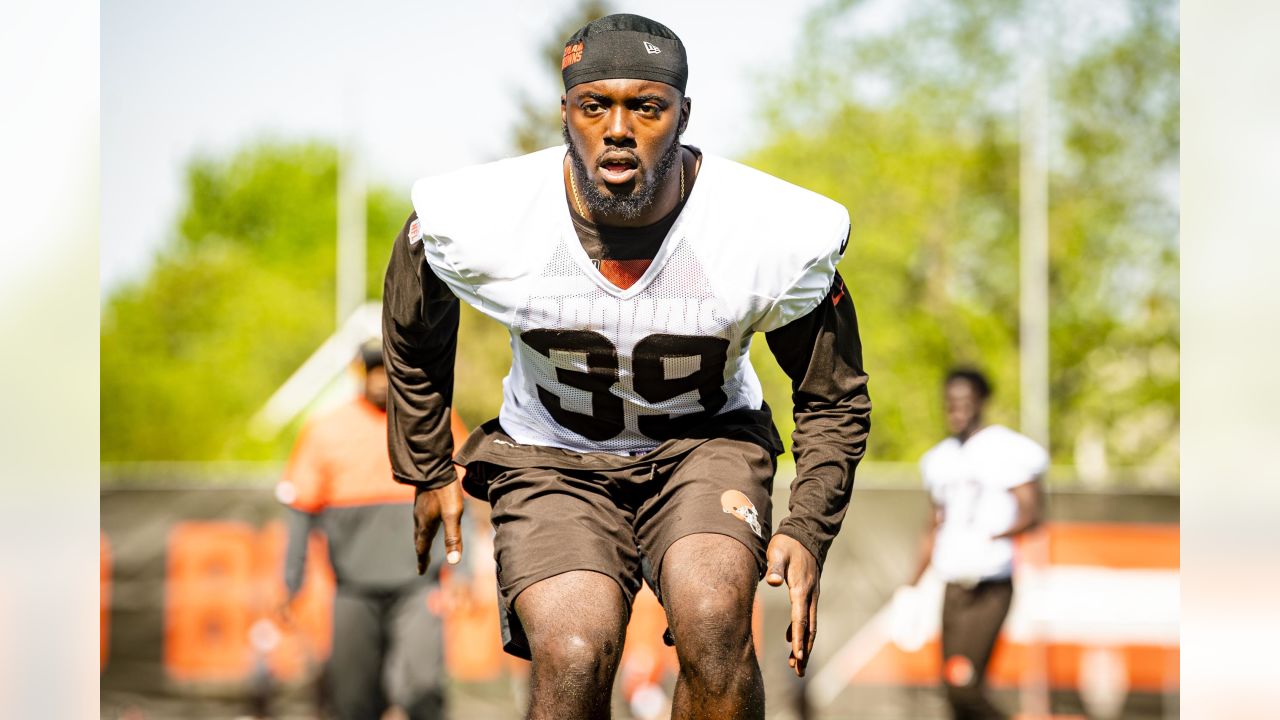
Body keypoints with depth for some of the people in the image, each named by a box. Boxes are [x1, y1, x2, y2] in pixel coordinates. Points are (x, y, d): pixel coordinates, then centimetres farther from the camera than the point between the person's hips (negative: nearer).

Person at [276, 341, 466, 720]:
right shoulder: (326, 430, 5)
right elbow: (300, 510, 7)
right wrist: (291, 587, 3)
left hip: (417, 587, -1)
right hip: (354, 589, 1)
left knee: (419, 687, -21)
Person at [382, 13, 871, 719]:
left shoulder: (778, 236, -19)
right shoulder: (474, 221, -18)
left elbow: (834, 398, -2)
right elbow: (412, 328, 6)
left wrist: (807, 530, -14)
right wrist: (429, 471, 14)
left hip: (704, 445, 0)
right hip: (550, 458, 0)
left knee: (713, 625, -30)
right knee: (572, 660, -26)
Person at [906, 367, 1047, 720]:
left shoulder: (1006, 450, -5)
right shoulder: (941, 459, 17)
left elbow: (1031, 514, -12)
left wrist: (994, 536, -29)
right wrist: (912, 585, 20)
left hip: (991, 586, -7)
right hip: (954, 585, 7)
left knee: (963, 687, -16)